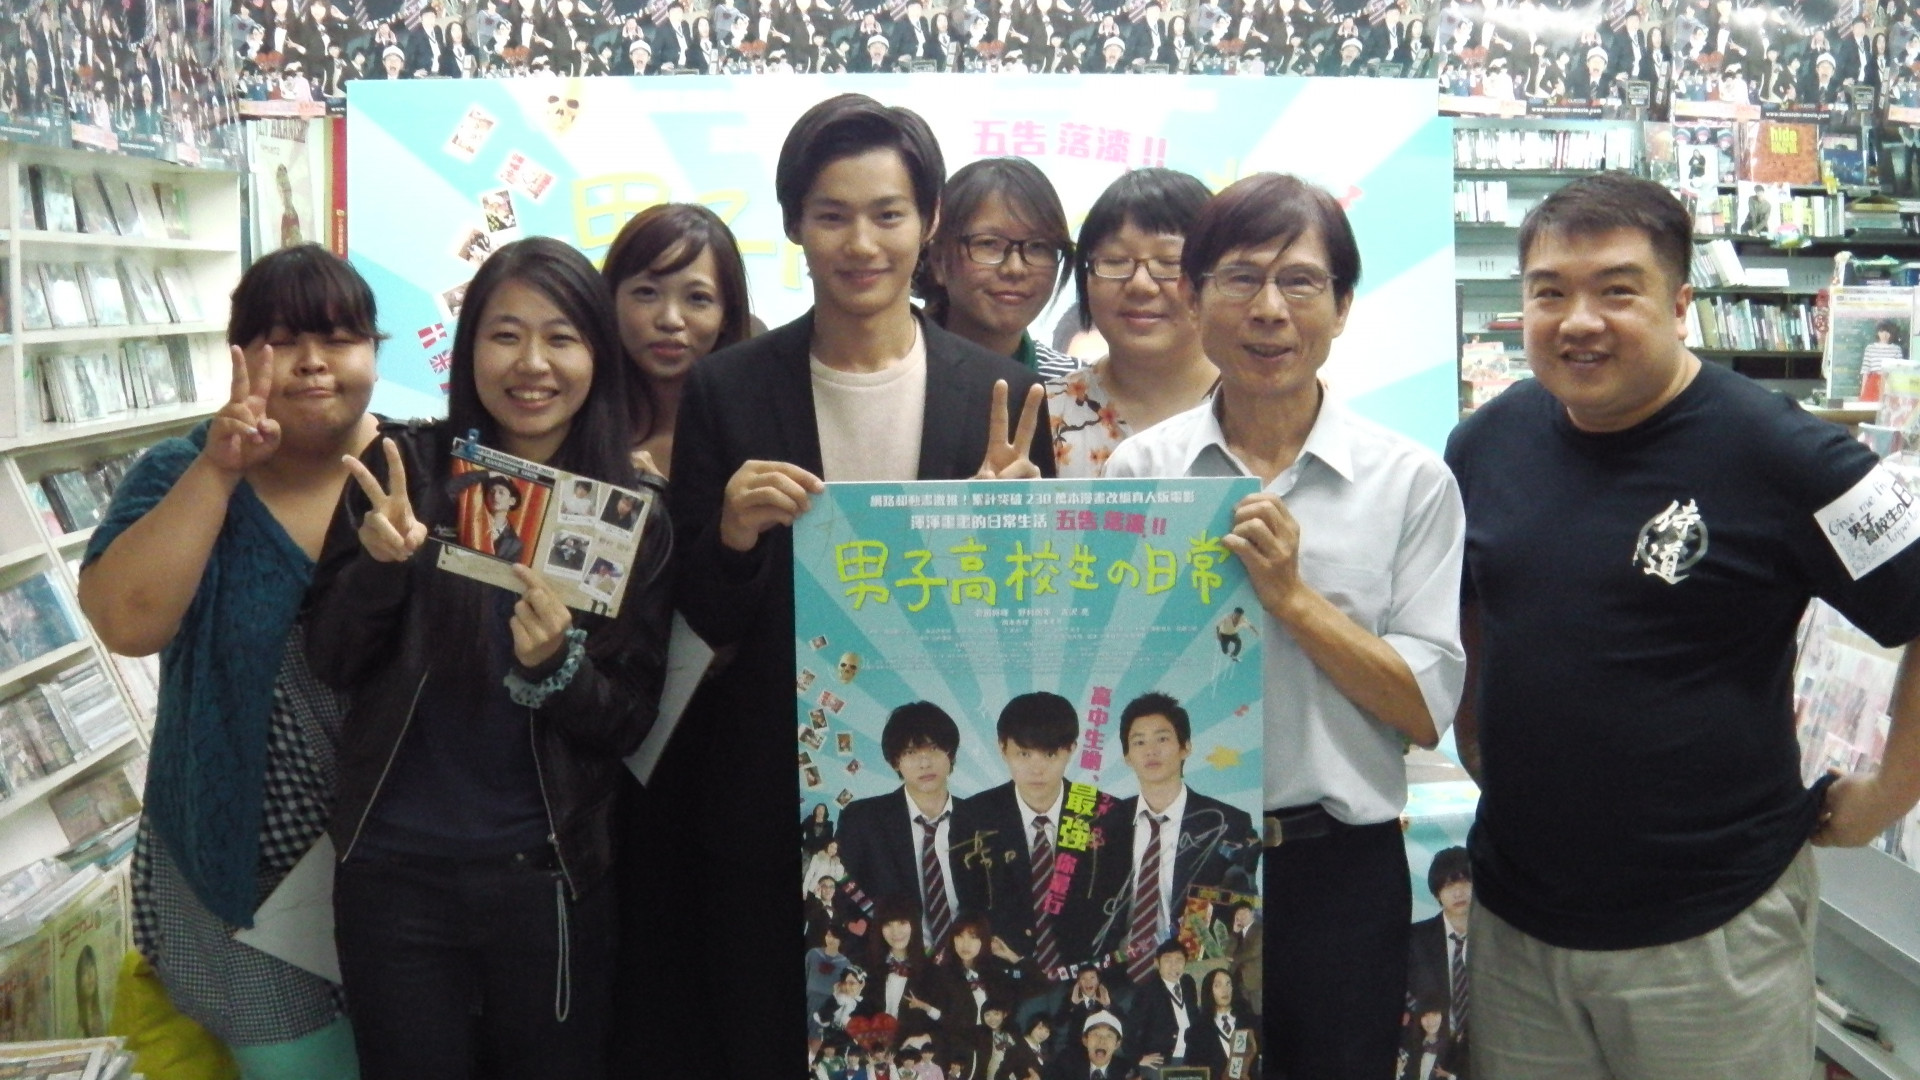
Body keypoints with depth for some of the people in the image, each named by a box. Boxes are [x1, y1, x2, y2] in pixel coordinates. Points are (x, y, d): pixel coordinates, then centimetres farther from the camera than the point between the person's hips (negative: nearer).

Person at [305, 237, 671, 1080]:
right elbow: (332, 663, -3)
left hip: (551, 879, 0)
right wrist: (381, 562, -22)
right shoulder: (404, 468, -4)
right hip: (393, 872, 0)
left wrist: (555, 666, -24)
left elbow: (631, 726, -4)